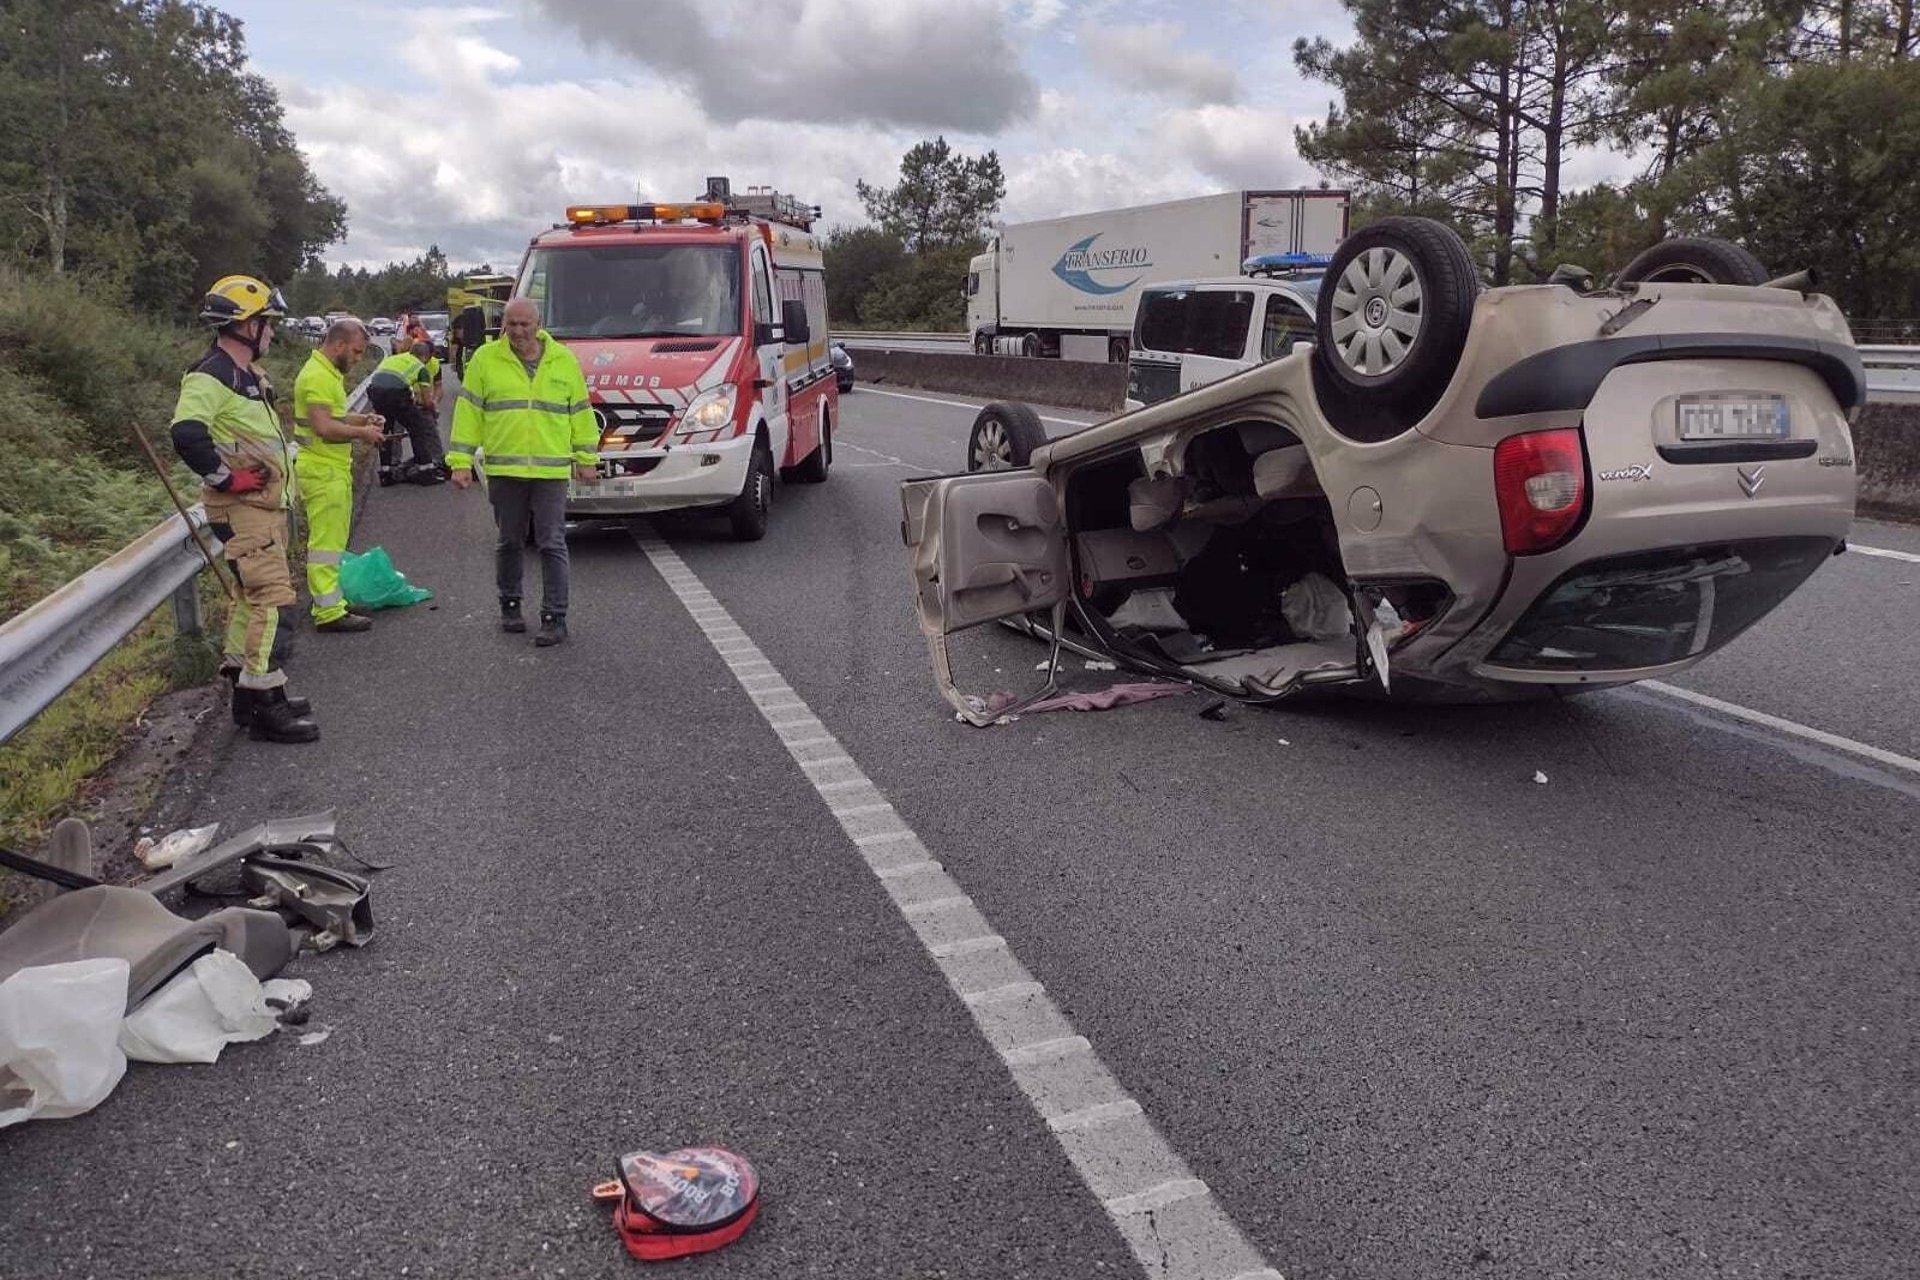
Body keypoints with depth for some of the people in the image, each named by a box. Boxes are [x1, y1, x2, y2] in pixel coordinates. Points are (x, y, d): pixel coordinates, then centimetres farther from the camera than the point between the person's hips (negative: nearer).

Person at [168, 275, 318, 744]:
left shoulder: (249, 374, 15)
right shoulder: (210, 377, -16)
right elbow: (187, 434, -31)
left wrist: (283, 464, 17)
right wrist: (226, 477, -22)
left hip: (266, 502, 11)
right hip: (242, 507, -11)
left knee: (253, 595, 17)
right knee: (274, 599, -13)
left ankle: (246, 689, 28)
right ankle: (266, 706, -8)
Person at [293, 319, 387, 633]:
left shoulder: (329, 373, 18)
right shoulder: (317, 376, -16)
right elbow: (323, 427, -24)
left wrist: (361, 419, 11)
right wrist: (361, 432, -15)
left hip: (333, 470, 11)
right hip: (323, 472, -11)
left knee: (331, 542, 16)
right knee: (326, 543, -8)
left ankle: (330, 603, 24)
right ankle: (329, 613, -5)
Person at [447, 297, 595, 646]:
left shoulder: (563, 360, 6)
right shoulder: (485, 359, 3)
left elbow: (581, 410, 13)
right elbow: (468, 411, 3)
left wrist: (585, 458, 11)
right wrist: (461, 462, -2)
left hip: (552, 470, 0)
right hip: (503, 470, 1)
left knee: (552, 545, -2)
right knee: (508, 542, 12)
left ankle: (555, 618, 3)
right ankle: (510, 605, 29)